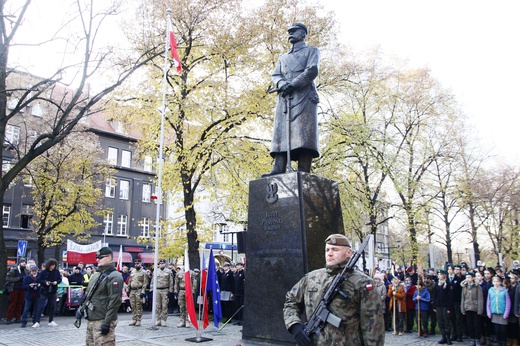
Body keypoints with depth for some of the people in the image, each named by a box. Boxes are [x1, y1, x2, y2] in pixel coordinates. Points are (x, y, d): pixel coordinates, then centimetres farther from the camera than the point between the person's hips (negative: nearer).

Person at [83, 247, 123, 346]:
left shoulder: (114, 277, -13)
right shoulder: (96, 275, 17)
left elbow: (115, 301, -20)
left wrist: (107, 322, -23)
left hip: (102, 321, -9)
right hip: (91, 320, 9)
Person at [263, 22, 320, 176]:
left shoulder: (312, 51, 18)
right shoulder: (283, 57, 32)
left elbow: (312, 70, -1)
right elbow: (275, 76, 15)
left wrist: (294, 84, -15)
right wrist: (282, 84, -9)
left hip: (304, 96, -5)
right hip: (284, 98, 5)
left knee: (303, 135, -16)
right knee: (281, 133, -10)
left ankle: (303, 172, -25)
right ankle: (278, 169, -20)